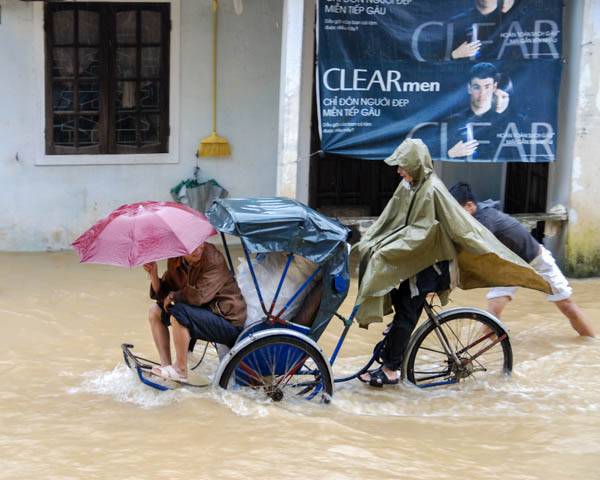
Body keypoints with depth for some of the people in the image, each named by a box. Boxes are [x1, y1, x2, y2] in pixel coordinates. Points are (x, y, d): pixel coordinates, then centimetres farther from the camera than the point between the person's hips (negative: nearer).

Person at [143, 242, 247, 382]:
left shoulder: (213, 259, -21)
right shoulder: (175, 261, 1)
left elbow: (199, 295, -28)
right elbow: (162, 293, 7)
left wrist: (173, 296, -12)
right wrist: (153, 273, -11)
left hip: (229, 323, -8)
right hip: (203, 313, 8)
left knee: (178, 312, -29)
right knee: (155, 311, 7)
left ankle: (181, 371, -16)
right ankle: (166, 365, 7)